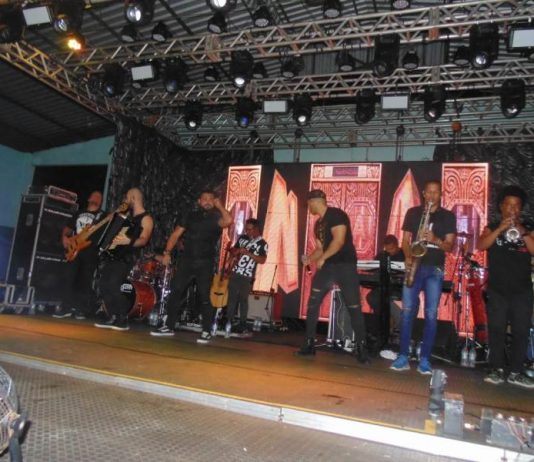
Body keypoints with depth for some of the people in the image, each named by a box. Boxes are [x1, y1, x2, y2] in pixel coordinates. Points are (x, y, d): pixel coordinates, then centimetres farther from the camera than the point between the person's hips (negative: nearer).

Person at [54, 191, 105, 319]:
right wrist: (64, 237, 4)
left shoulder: (102, 215, 8)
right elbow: (68, 228, 24)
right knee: (69, 278, -3)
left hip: (91, 252, -4)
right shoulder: (79, 214, 23)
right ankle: (66, 308, 3)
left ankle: (83, 310, 3)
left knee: (86, 281, -4)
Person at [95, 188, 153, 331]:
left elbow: (143, 240, -20)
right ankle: (112, 318, 9)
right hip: (113, 254, 8)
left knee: (113, 285, -19)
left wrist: (129, 241, -37)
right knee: (103, 284, 0)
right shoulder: (127, 215, 21)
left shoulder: (146, 219, -5)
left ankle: (123, 320, -9)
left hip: (126, 257, -8)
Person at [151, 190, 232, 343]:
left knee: (205, 297, -3)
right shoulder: (190, 216, 11)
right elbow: (176, 234, 9)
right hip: (186, 260, 3)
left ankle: (206, 332, 5)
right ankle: (168, 327, 14)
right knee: (175, 292, 2)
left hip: (205, 263, -3)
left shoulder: (216, 218, 2)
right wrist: (167, 252, -1)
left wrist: (219, 206, -11)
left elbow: (228, 221, -22)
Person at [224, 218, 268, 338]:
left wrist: (248, 253, -21)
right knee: (232, 298, 2)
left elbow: (262, 260, -14)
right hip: (235, 273, 4)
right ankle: (228, 323, 5)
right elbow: (232, 251, 15)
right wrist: (237, 251, -8)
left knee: (243, 300, 3)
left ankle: (242, 325, 13)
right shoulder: (242, 238, 9)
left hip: (247, 277, -3)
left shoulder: (263, 244, -4)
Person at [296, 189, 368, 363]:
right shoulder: (318, 224, 16)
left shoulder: (336, 214, -9)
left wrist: (323, 258, -17)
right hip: (326, 266, 8)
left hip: (345, 265, -8)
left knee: (354, 307, -4)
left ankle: (361, 347, 6)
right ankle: (309, 344, 10)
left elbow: (339, 240, -19)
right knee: (312, 304, 2)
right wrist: (309, 258, 2)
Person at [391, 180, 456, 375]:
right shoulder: (413, 212, 11)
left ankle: (424, 359, 4)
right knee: (407, 311, -4)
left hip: (435, 268, 0)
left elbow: (450, 245, 2)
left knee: (431, 314, -3)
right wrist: (408, 257, -11)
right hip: (414, 265, 1)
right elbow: (405, 240, 7)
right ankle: (403, 356, 1)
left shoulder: (448, 216, 8)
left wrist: (435, 240, -18)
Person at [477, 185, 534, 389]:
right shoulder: (492, 228, 6)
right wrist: (500, 229, -19)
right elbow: (480, 246, -11)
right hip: (497, 288, -1)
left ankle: (516, 372, 10)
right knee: (496, 329, 0)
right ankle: (496, 370, 7)